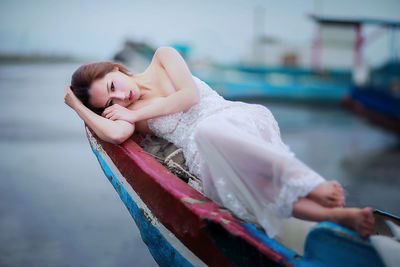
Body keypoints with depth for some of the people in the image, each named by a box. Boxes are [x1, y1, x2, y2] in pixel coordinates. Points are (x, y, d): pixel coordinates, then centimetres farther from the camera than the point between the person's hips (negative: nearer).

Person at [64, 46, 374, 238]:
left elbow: (190, 95, 1)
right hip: (204, 156, 2)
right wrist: (76, 104, 6)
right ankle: (335, 214, -42)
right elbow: (115, 134, -6)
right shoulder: (129, 114, 17)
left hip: (235, 120, -2)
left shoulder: (162, 58, 14)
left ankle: (313, 186, -41)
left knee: (208, 130, -37)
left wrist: (137, 114, 8)